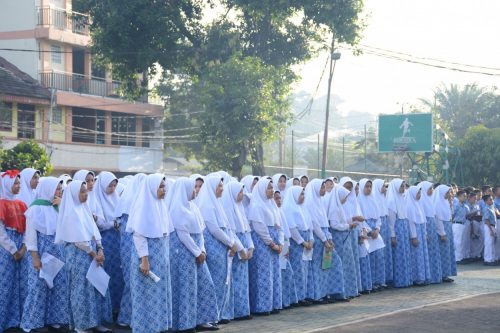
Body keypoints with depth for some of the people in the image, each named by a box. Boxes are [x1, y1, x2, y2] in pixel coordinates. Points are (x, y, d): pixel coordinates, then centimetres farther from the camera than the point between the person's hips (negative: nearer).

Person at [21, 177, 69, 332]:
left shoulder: (57, 207, 9)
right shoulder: (36, 208, -9)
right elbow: (31, 233, -10)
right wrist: (35, 257, -15)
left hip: (57, 250, 6)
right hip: (42, 250, -6)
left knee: (58, 285, 7)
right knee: (39, 287, -1)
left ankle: (54, 319, 17)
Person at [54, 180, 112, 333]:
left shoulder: (85, 208, 12)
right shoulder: (71, 211, -13)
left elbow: (94, 231, 11)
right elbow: (79, 238, -17)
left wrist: (100, 249, -2)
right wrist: (93, 254, -11)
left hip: (92, 252, 8)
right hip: (78, 254, -8)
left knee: (96, 286, 9)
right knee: (82, 288, -2)